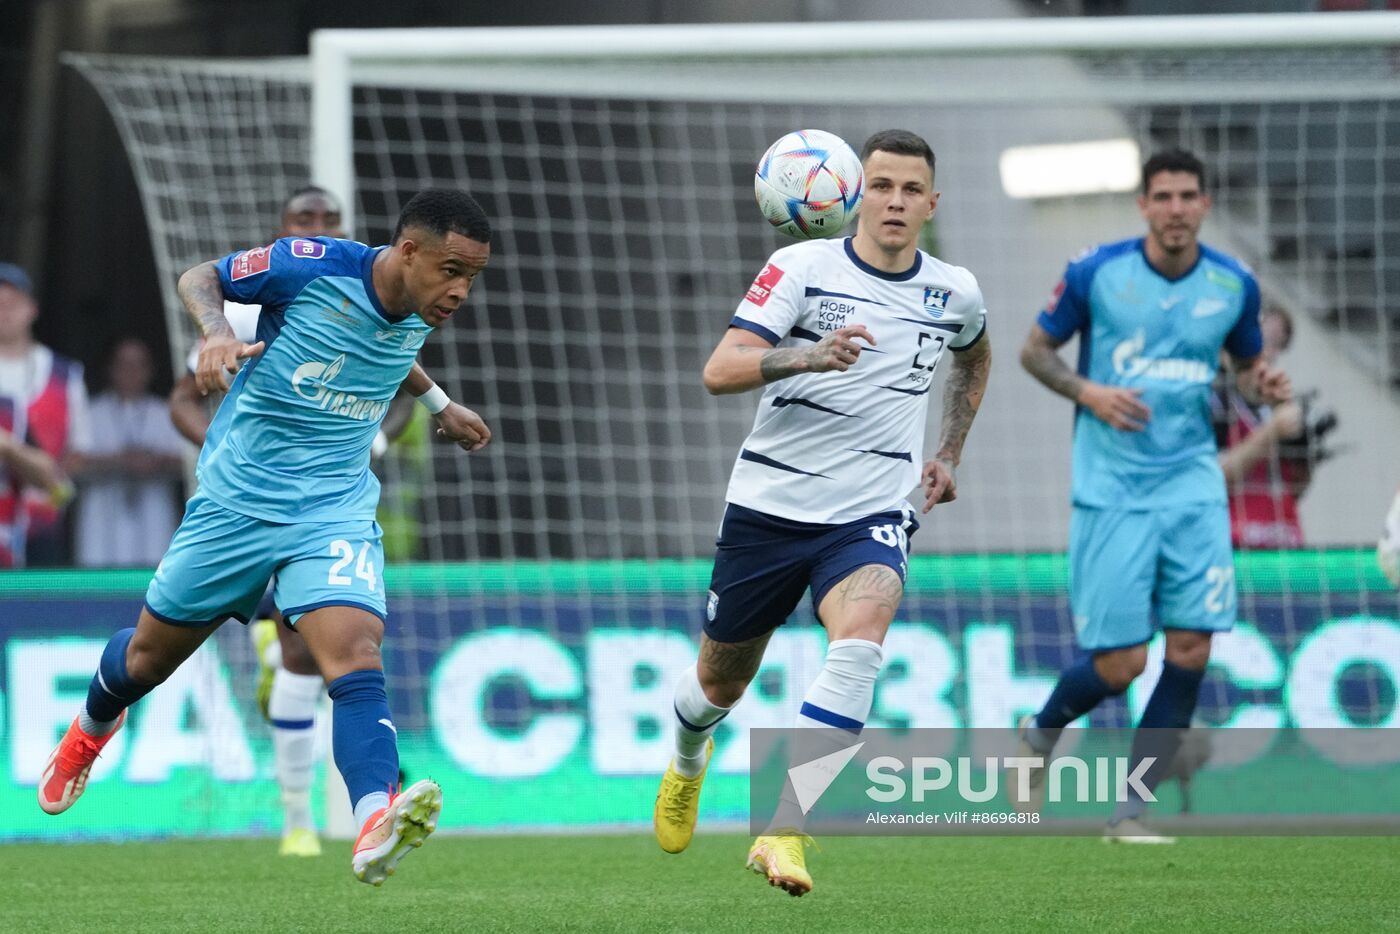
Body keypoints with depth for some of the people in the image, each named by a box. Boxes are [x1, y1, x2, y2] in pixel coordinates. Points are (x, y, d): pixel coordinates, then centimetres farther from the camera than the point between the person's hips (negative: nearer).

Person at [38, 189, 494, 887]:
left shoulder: (420, 313, -1)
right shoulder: (312, 265, -18)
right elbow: (199, 277, -5)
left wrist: (438, 403, 29)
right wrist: (216, 328, -25)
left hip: (336, 510, 2)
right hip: (237, 501, -2)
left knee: (356, 658, -24)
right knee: (150, 655, 16)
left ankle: (375, 829, -43)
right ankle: (90, 728, 51)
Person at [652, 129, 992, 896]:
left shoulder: (954, 293, 4)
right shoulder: (803, 268, -7)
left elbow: (975, 357, 29)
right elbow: (719, 371, -18)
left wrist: (949, 453, 20)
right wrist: (809, 356, -34)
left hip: (871, 515, 1)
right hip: (769, 507, -1)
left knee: (860, 640, -30)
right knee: (721, 680, 13)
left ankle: (782, 834, -32)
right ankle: (688, 760, 51)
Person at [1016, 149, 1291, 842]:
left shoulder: (1233, 285, 2)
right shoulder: (1096, 274, -7)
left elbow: (1246, 364, 19)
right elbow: (1034, 349, 4)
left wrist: (1262, 387, -5)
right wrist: (1089, 393, -13)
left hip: (1192, 483, 3)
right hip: (1112, 490, -3)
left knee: (1191, 650, -7)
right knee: (1119, 664, -6)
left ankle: (1129, 813, 6)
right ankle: (1040, 734, 28)